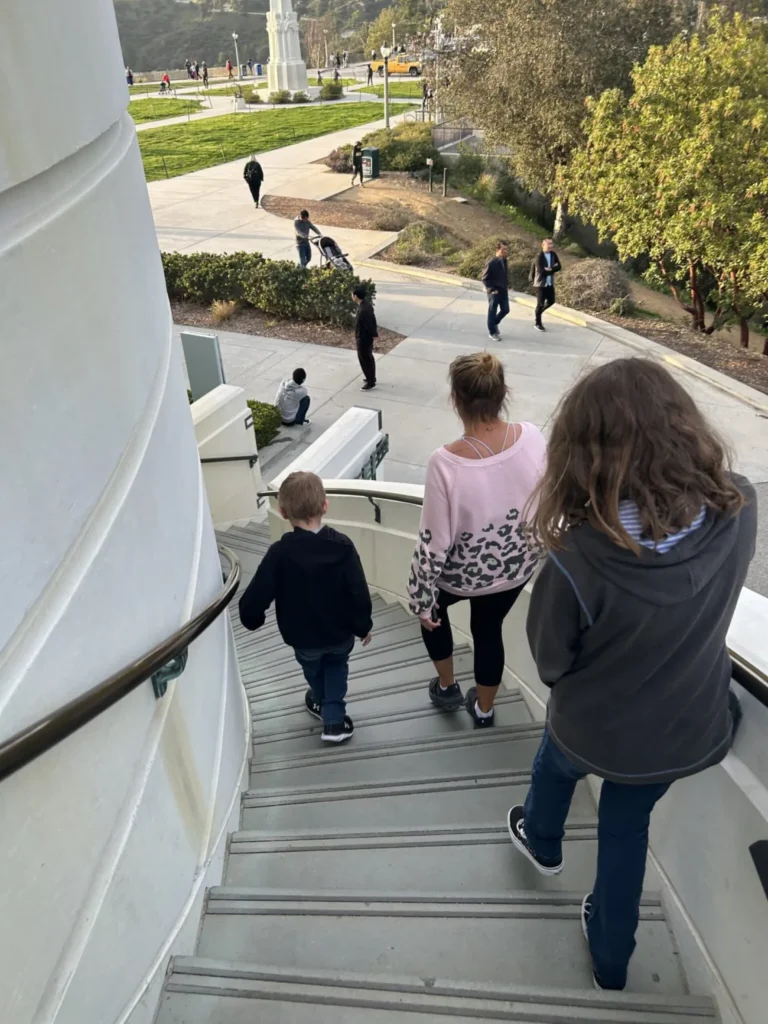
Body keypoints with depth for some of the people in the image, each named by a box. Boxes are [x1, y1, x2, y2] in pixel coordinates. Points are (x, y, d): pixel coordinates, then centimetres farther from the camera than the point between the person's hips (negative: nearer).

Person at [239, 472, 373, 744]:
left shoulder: (280, 552, -24)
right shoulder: (342, 546, -20)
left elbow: (256, 597, -22)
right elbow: (359, 593, -17)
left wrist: (252, 619, 0)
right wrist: (363, 626, 0)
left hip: (303, 637, 0)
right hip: (340, 633, 1)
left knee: (312, 668, 31)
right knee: (336, 665, 31)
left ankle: (321, 703, 57)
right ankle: (334, 718, 23)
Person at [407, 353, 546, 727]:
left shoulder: (446, 463, -33)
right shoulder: (532, 438, -20)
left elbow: (434, 542, -23)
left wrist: (421, 600, -8)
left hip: (461, 574, -3)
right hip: (517, 567, 4)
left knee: (433, 607, 31)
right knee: (489, 630, 29)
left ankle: (446, 687, 49)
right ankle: (484, 710, 52)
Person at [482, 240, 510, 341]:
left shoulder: (504, 261, 5)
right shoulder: (491, 262, -18)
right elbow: (485, 278, -13)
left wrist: (506, 286, 11)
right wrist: (491, 289, -15)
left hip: (503, 291, 7)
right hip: (494, 291, -7)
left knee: (505, 310, 11)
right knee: (492, 311, 4)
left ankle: (495, 323, 35)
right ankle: (492, 332, 17)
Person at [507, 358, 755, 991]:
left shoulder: (577, 563, -38)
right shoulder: (739, 508, -25)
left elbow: (550, 662, -17)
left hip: (595, 733, -3)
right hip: (689, 731, 3)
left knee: (555, 766, 33)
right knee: (627, 826, 30)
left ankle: (542, 843, 65)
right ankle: (612, 959, 53)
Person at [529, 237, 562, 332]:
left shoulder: (553, 254, 2)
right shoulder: (539, 257, -17)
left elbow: (559, 267, -2)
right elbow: (541, 271, -24)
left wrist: (550, 269, -19)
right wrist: (553, 269, -14)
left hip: (550, 283, 6)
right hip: (540, 284, -6)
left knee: (551, 301, 11)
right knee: (540, 304, 0)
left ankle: (538, 313, 35)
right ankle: (537, 323, 16)